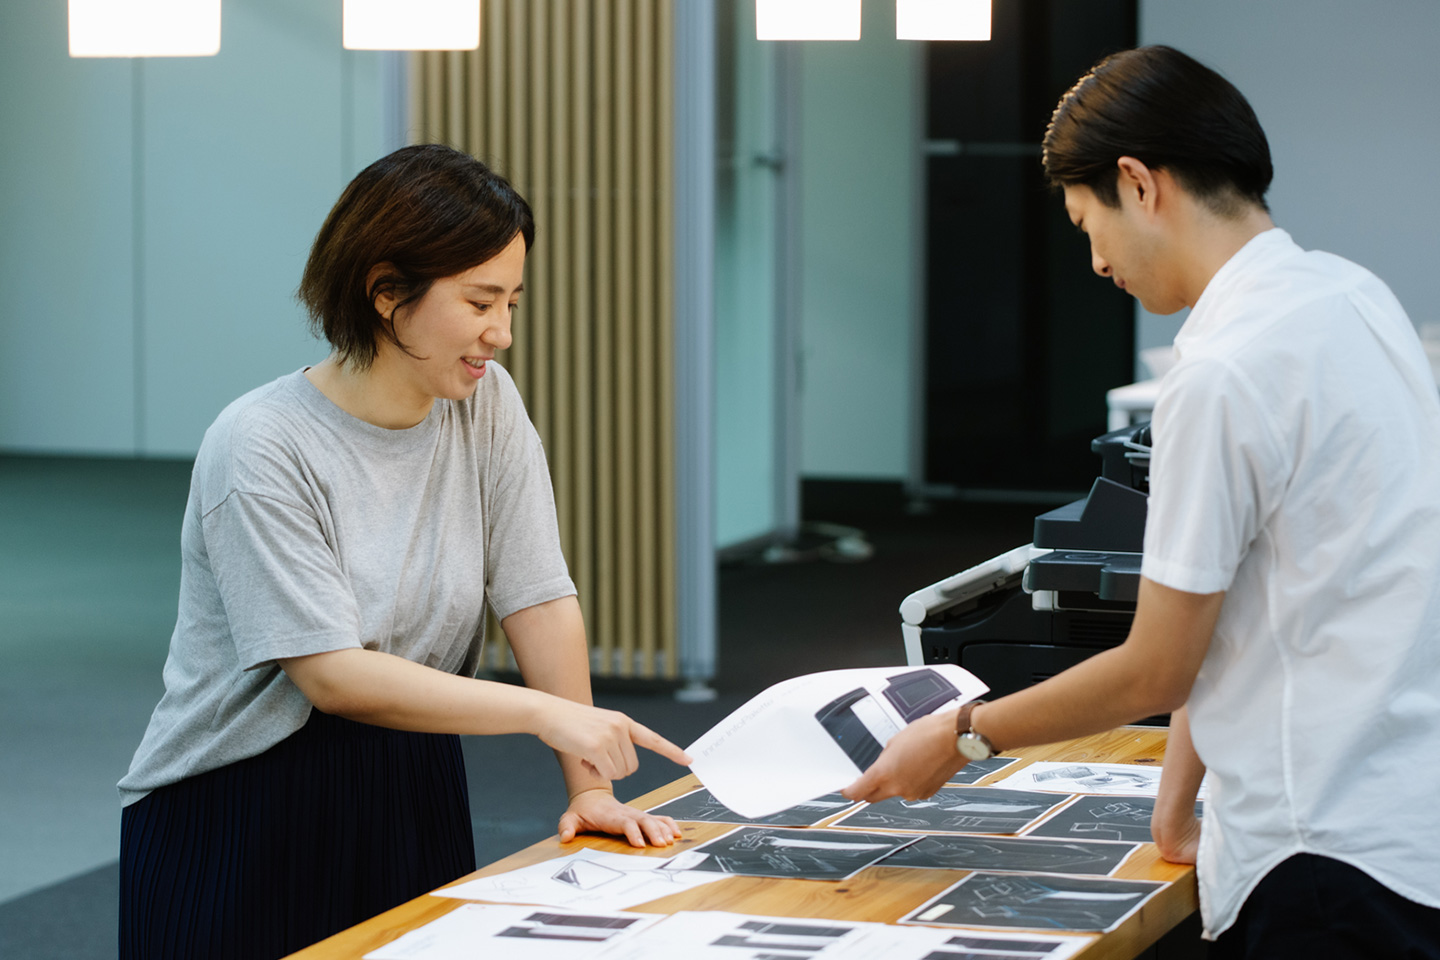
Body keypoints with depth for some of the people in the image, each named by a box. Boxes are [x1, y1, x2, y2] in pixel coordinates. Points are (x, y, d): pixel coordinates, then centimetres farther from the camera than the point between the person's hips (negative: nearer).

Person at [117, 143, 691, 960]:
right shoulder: (264, 447, -18)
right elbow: (333, 675, -23)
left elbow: (540, 598, -3)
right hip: (242, 822, -5)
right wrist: (547, 713, -27)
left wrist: (590, 787, -11)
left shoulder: (487, 405, -1)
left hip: (413, 801, 5)